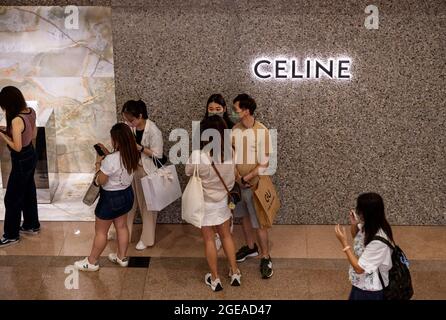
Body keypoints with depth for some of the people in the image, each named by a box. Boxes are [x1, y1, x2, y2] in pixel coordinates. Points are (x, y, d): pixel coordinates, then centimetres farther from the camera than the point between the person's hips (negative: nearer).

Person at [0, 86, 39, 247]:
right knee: (28, 192, 23)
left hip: (21, 161, -9)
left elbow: (17, 147, -25)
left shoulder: (16, 120, -29)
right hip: (31, 156, 9)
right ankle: (32, 225, 39)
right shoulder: (30, 112, -4)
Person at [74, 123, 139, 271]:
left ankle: (92, 262, 25)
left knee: (100, 231, 10)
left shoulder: (110, 160, -32)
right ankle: (122, 257, 37)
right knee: (121, 226, 23)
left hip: (111, 198, -7)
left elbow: (100, 181, -20)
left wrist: (98, 162, -9)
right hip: (127, 194, 7)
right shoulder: (132, 155, -8)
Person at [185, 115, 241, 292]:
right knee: (226, 235, 22)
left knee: (209, 240, 13)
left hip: (204, 204, -3)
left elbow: (188, 172, -6)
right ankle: (235, 273, 33)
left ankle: (215, 279, 26)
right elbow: (233, 178, 0)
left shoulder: (198, 155, -27)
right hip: (223, 201, 3)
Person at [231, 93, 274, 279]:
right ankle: (250, 247, 40)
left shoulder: (261, 132, -19)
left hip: (254, 183, -6)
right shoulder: (235, 129, -1)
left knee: (259, 222, 1)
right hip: (238, 183, 6)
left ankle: (265, 258, 14)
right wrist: (237, 175, -10)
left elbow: (264, 163, -18)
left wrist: (247, 178, -18)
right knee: (244, 216, 20)